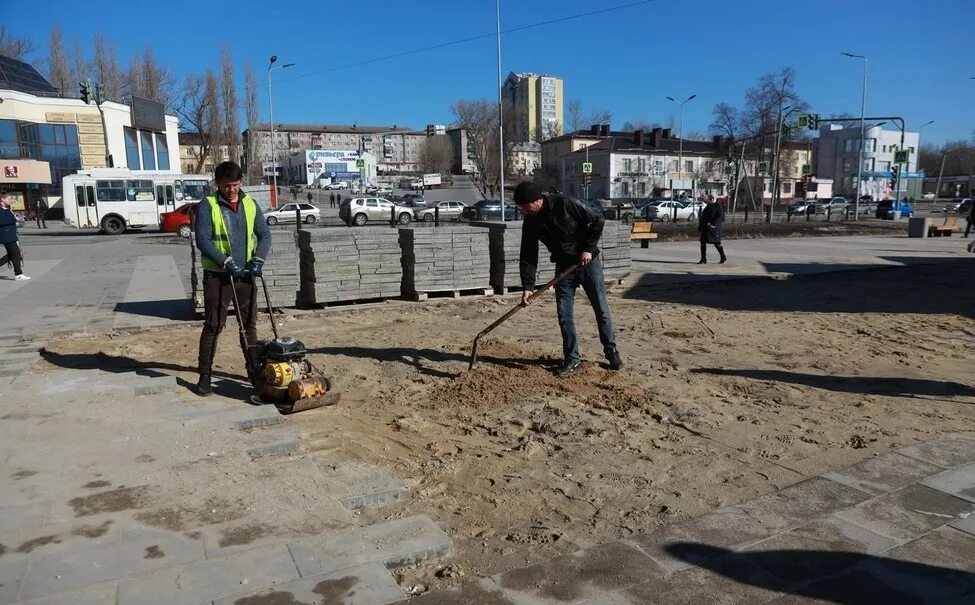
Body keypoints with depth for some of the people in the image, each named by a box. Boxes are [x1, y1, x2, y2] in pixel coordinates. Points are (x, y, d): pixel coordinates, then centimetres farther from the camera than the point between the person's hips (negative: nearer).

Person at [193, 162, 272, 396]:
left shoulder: (250, 204, 8)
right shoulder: (208, 205, -6)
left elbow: (264, 235, 8)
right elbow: (202, 240, -14)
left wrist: (258, 260, -7)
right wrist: (227, 263, -20)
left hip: (245, 274, 4)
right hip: (217, 276, -4)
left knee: (250, 324, 12)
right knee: (213, 326, -2)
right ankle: (204, 376, 6)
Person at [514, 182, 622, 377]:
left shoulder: (564, 204, -20)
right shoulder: (530, 223, -6)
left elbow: (597, 221, -14)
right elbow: (528, 257, -4)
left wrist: (589, 248, -18)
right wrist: (527, 286, -12)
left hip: (589, 263, -4)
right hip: (564, 267, 4)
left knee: (601, 310, 6)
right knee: (564, 314, 0)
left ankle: (611, 351, 21)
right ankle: (572, 358, 12)